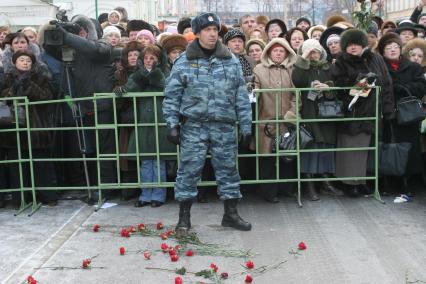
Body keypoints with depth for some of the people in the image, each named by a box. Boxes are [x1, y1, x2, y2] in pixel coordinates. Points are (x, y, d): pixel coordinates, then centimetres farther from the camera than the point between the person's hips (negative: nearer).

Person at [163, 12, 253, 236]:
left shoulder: (231, 61, 7)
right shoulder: (184, 62, 2)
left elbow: (241, 95, 9)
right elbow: (172, 96, 3)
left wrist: (246, 125, 5)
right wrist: (172, 124, -4)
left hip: (225, 126, 2)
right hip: (194, 126, -2)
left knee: (227, 169, 9)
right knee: (189, 170, 0)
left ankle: (230, 214, 23)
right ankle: (184, 217, 13)